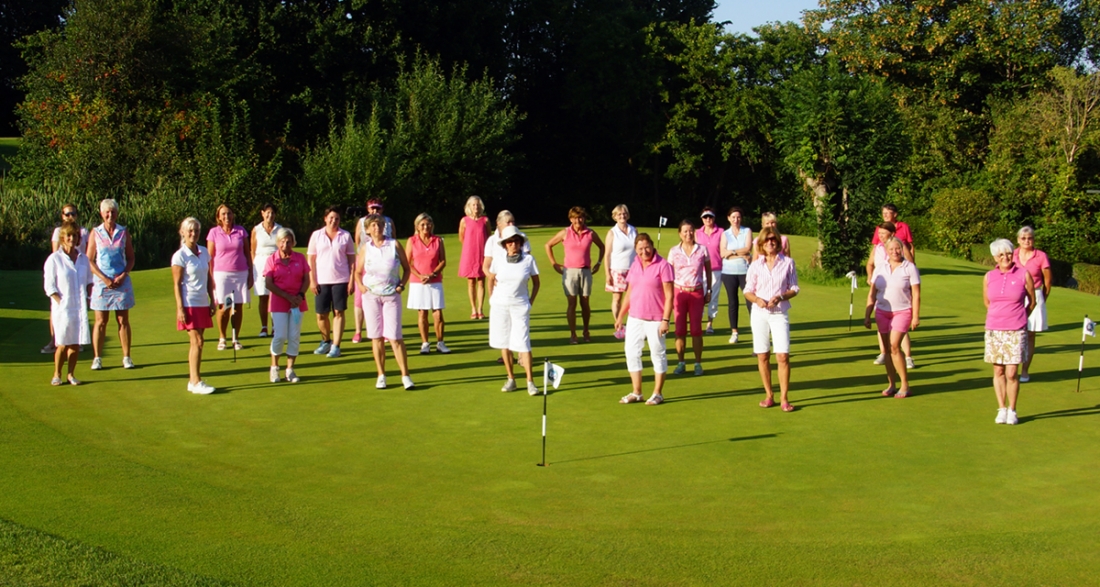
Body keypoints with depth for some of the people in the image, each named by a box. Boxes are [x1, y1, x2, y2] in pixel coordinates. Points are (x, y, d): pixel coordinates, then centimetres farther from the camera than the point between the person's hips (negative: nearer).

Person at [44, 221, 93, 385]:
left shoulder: (83, 259, 9)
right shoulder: (54, 259, -5)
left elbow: (89, 281, 17)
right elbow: (49, 287, -6)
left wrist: (87, 297, 1)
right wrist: (61, 302, -13)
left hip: (80, 308, 4)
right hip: (62, 308, -4)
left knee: (76, 344, 4)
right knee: (62, 344, -2)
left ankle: (71, 374, 15)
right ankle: (57, 375, 12)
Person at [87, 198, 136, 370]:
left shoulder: (124, 232, 5)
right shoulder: (95, 233, 2)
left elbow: (131, 259, 8)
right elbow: (89, 261, 0)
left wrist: (123, 275, -8)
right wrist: (104, 279, -11)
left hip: (122, 282, 1)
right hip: (101, 282, -1)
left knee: (123, 320, 3)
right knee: (101, 321, 1)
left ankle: (126, 357, 9)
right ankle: (97, 358, 6)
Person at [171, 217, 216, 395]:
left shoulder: (204, 252, 8)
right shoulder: (180, 256, -9)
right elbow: (177, 284, -9)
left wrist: (213, 300, 10)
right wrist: (180, 308, -13)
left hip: (203, 303, 6)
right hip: (189, 304, -6)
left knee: (196, 343, 9)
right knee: (197, 342, -8)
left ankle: (192, 381, 15)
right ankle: (196, 382, -3)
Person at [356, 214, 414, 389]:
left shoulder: (394, 245, 1)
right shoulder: (365, 248, 6)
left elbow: (406, 268, 8)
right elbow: (358, 272, 16)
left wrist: (402, 285, -5)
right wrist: (361, 286, -1)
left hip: (391, 295, -2)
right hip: (371, 295, 2)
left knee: (394, 337, -8)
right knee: (376, 337, 4)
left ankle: (405, 375, -3)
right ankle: (381, 375, 13)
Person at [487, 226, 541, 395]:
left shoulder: (529, 260, -4)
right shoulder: (498, 259, -1)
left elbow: (536, 282, 7)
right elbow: (490, 279, 13)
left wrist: (530, 301, 3)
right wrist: (492, 299, 8)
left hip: (520, 306, -2)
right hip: (499, 305, 2)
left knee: (522, 343, -8)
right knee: (504, 343, 6)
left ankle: (530, 381, -5)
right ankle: (510, 379, 15)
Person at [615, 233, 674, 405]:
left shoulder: (663, 266, -9)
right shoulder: (634, 266, 9)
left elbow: (669, 296, -11)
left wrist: (665, 319, -16)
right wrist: (620, 316, 16)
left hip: (655, 320, -6)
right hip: (634, 318, 6)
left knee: (658, 354, 4)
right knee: (631, 353, 8)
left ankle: (657, 394, 15)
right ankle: (636, 392, 19)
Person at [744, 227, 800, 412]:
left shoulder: (788, 263, 0)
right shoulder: (755, 265, 3)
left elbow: (794, 289, 4)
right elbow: (748, 291, 7)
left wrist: (780, 297, -15)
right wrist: (757, 299, -14)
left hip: (779, 313, -2)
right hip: (759, 313, 2)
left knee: (783, 356, -9)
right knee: (762, 356, 5)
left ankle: (784, 398, 0)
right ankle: (769, 395, 17)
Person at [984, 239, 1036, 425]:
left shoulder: (1024, 274, -4)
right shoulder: (989, 277, 2)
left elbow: (1032, 301, 7)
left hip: (1016, 331, -2)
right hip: (994, 330, 2)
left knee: (1012, 373, -4)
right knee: (998, 371, 7)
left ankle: (1012, 410, 10)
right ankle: (1001, 409, 16)